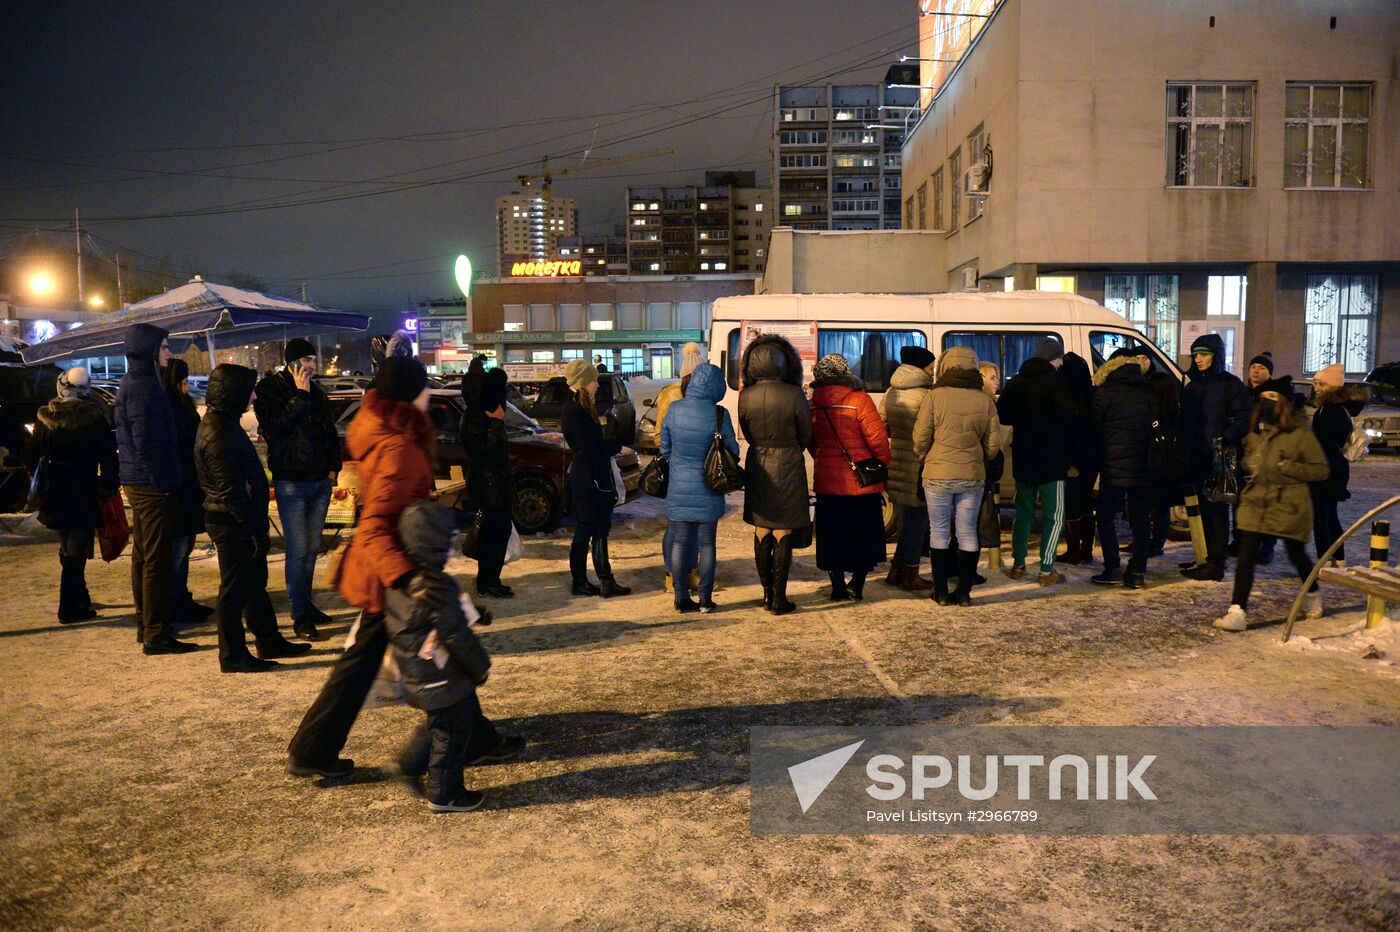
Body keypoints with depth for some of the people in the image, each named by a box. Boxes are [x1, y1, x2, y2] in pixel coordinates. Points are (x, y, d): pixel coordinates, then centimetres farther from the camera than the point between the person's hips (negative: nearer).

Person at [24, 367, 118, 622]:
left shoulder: (45, 418, 2)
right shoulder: (94, 418, -10)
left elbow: (32, 457, 7)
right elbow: (108, 456, -11)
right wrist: (108, 486, -2)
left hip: (55, 493, 5)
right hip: (84, 493, -5)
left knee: (66, 548, 19)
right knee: (77, 549, -1)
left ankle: (80, 598, 30)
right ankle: (69, 608, -3)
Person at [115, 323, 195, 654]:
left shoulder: (132, 382, 16)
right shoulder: (143, 386, -16)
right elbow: (146, 442, -22)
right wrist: (162, 481, -18)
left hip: (137, 483, 11)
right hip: (152, 486, -11)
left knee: (144, 556, 17)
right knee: (157, 559, -6)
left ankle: (148, 623, 29)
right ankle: (156, 635, -2)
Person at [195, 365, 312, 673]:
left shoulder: (225, 423, 13)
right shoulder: (217, 434, -20)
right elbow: (231, 489, -23)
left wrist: (257, 524, 17)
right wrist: (254, 528, -20)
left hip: (241, 521, 11)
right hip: (232, 524, -11)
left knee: (255, 582, 18)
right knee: (235, 589, -1)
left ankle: (270, 642, 29)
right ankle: (232, 656, 10)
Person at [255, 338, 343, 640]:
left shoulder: (317, 393, 13)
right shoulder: (270, 390, -5)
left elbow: (330, 431, 20)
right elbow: (276, 425, -21)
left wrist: (333, 466, 11)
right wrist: (300, 396, -19)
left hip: (320, 480, 6)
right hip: (291, 482, -6)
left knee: (312, 548, 13)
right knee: (298, 550, -7)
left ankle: (306, 605, 24)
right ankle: (300, 616, -2)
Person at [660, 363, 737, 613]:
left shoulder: (674, 410, -6)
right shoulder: (719, 415, -14)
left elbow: (665, 449, 3)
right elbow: (732, 451, -5)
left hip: (678, 490, 2)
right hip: (707, 492, -2)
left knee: (679, 543, 10)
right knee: (707, 545, 10)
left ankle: (682, 598, 14)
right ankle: (705, 599, 15)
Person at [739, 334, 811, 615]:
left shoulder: (745, 396, -6)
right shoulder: (794, 395, -15)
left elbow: (747, 434, 6)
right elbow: (805, 435, -2)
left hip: (757, 467, 3)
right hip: (788, 469, -3)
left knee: (761, 532, 15)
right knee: (783, 534, 4)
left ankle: (767, 593, 22)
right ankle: (779, 598, 7)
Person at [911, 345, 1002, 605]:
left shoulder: (934, 396, -8)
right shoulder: (985, 400, 1)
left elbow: (921, 438, -6)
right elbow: (993, 444, 5)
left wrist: (923, 459, 13)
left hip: (938, 476, -2)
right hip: (973, 477, 2)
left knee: (939, 532, 8)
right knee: (968, 533, 10)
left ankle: (941, 591, 12)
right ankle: (964, 592, 13)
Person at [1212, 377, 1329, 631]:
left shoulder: (1300, 435, -9)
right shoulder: (1253, 434, 8)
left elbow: (1321, 469, -8)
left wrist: (1287, 468, -18)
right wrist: (1248, 467, 3)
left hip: (1289, 507, -4)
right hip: (1255, 505, 4)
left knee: (1296, 555, 15)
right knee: (1246, 557, -7)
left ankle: (1313, 596, 43)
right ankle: (1237, 611, -8)